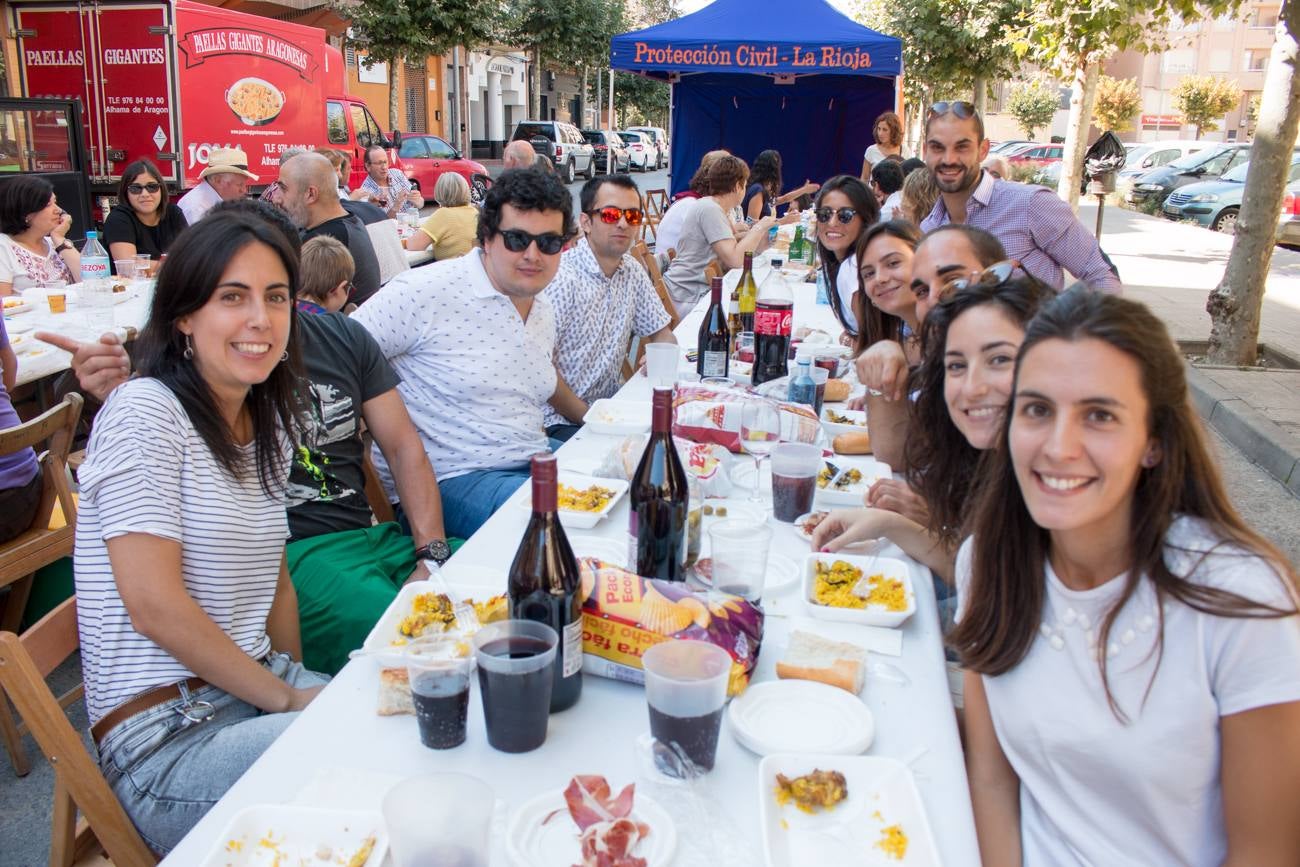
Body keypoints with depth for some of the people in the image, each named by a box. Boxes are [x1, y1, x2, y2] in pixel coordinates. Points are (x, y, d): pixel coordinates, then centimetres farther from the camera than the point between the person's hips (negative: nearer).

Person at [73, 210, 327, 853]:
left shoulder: (268, 422, 11)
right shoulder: (145, 411, -13)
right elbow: (155, 606, -19)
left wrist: (299, 684, 4)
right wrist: (288, 699, -11)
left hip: (260, 696, 8)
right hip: (166, 745, -8)